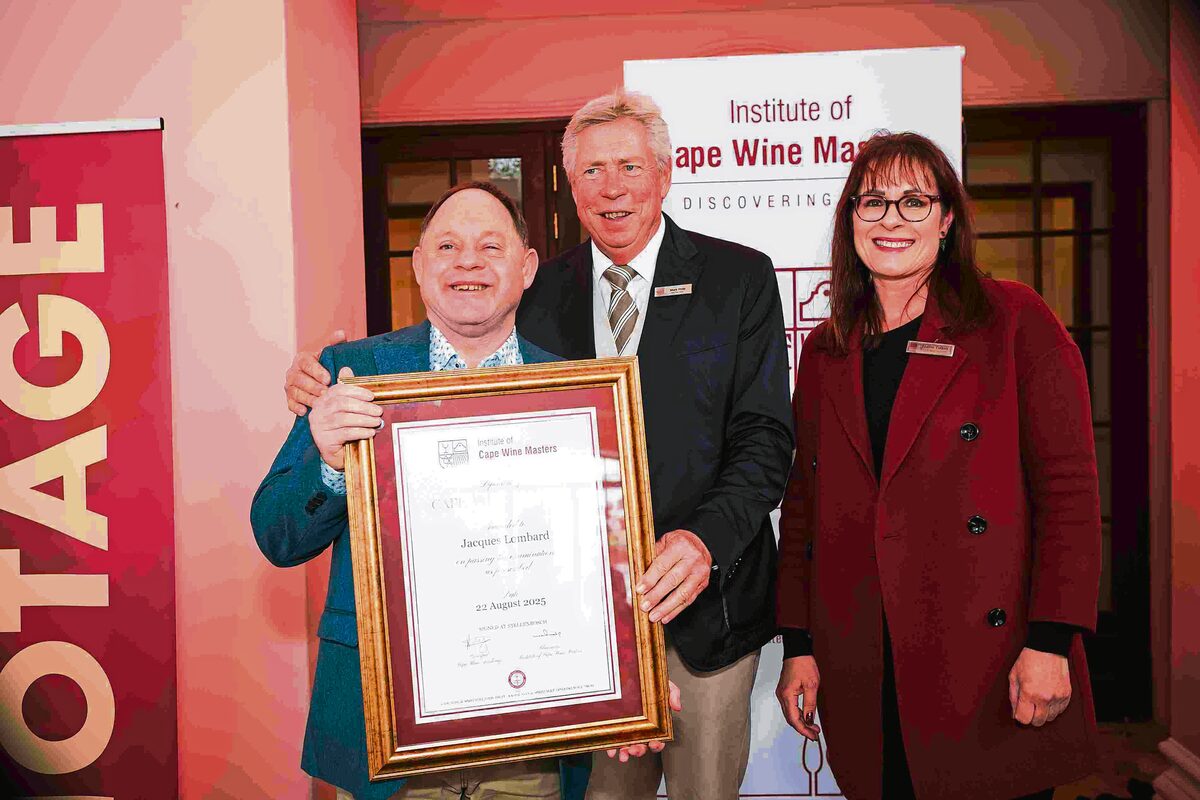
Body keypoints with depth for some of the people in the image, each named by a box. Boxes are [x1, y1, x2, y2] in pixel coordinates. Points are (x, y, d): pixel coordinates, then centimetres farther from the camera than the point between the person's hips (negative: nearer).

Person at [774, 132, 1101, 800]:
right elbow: (803, 505, 11)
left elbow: (1068, 486, -6)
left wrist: (1050, 643, -13)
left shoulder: (1016, 322, -1)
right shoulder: (825, 352, 10)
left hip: (989, 667, -3)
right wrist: (798, 646, 7)